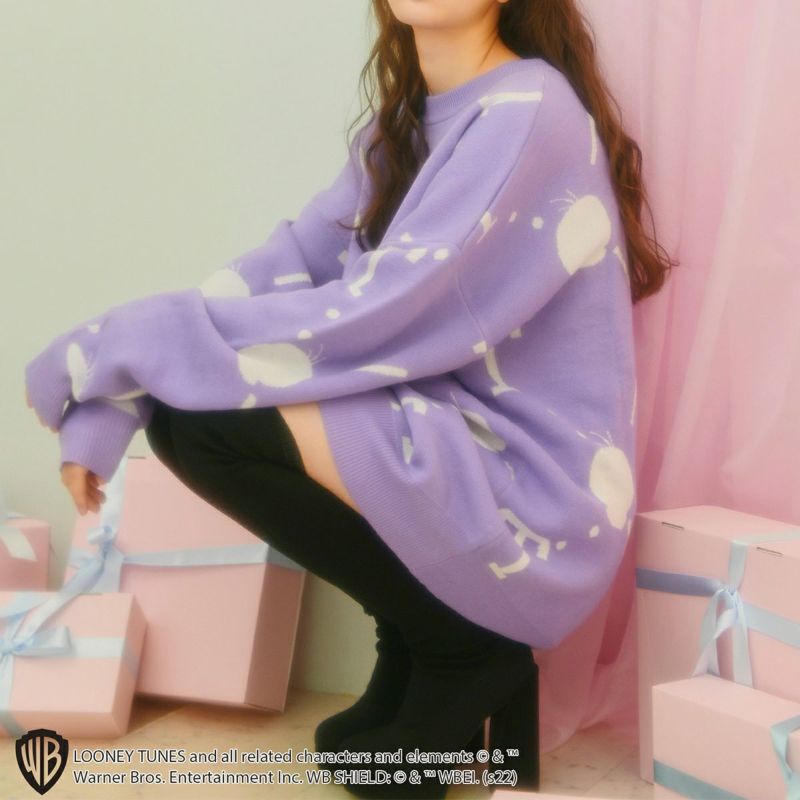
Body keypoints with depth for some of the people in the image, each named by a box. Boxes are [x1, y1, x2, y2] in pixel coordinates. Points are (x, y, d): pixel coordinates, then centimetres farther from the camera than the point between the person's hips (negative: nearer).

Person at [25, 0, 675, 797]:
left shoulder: (528, 117, -17)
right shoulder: (407, 120, 9)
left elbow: (365, 324, -23)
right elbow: (288, 264, 4)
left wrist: (111, 348, -17)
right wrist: (107, 399, -7)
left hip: (528, 508, -8)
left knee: (197, 413, -16)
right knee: (186, 382, 11)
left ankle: (464, 647, 0)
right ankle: (414, 661, 12)